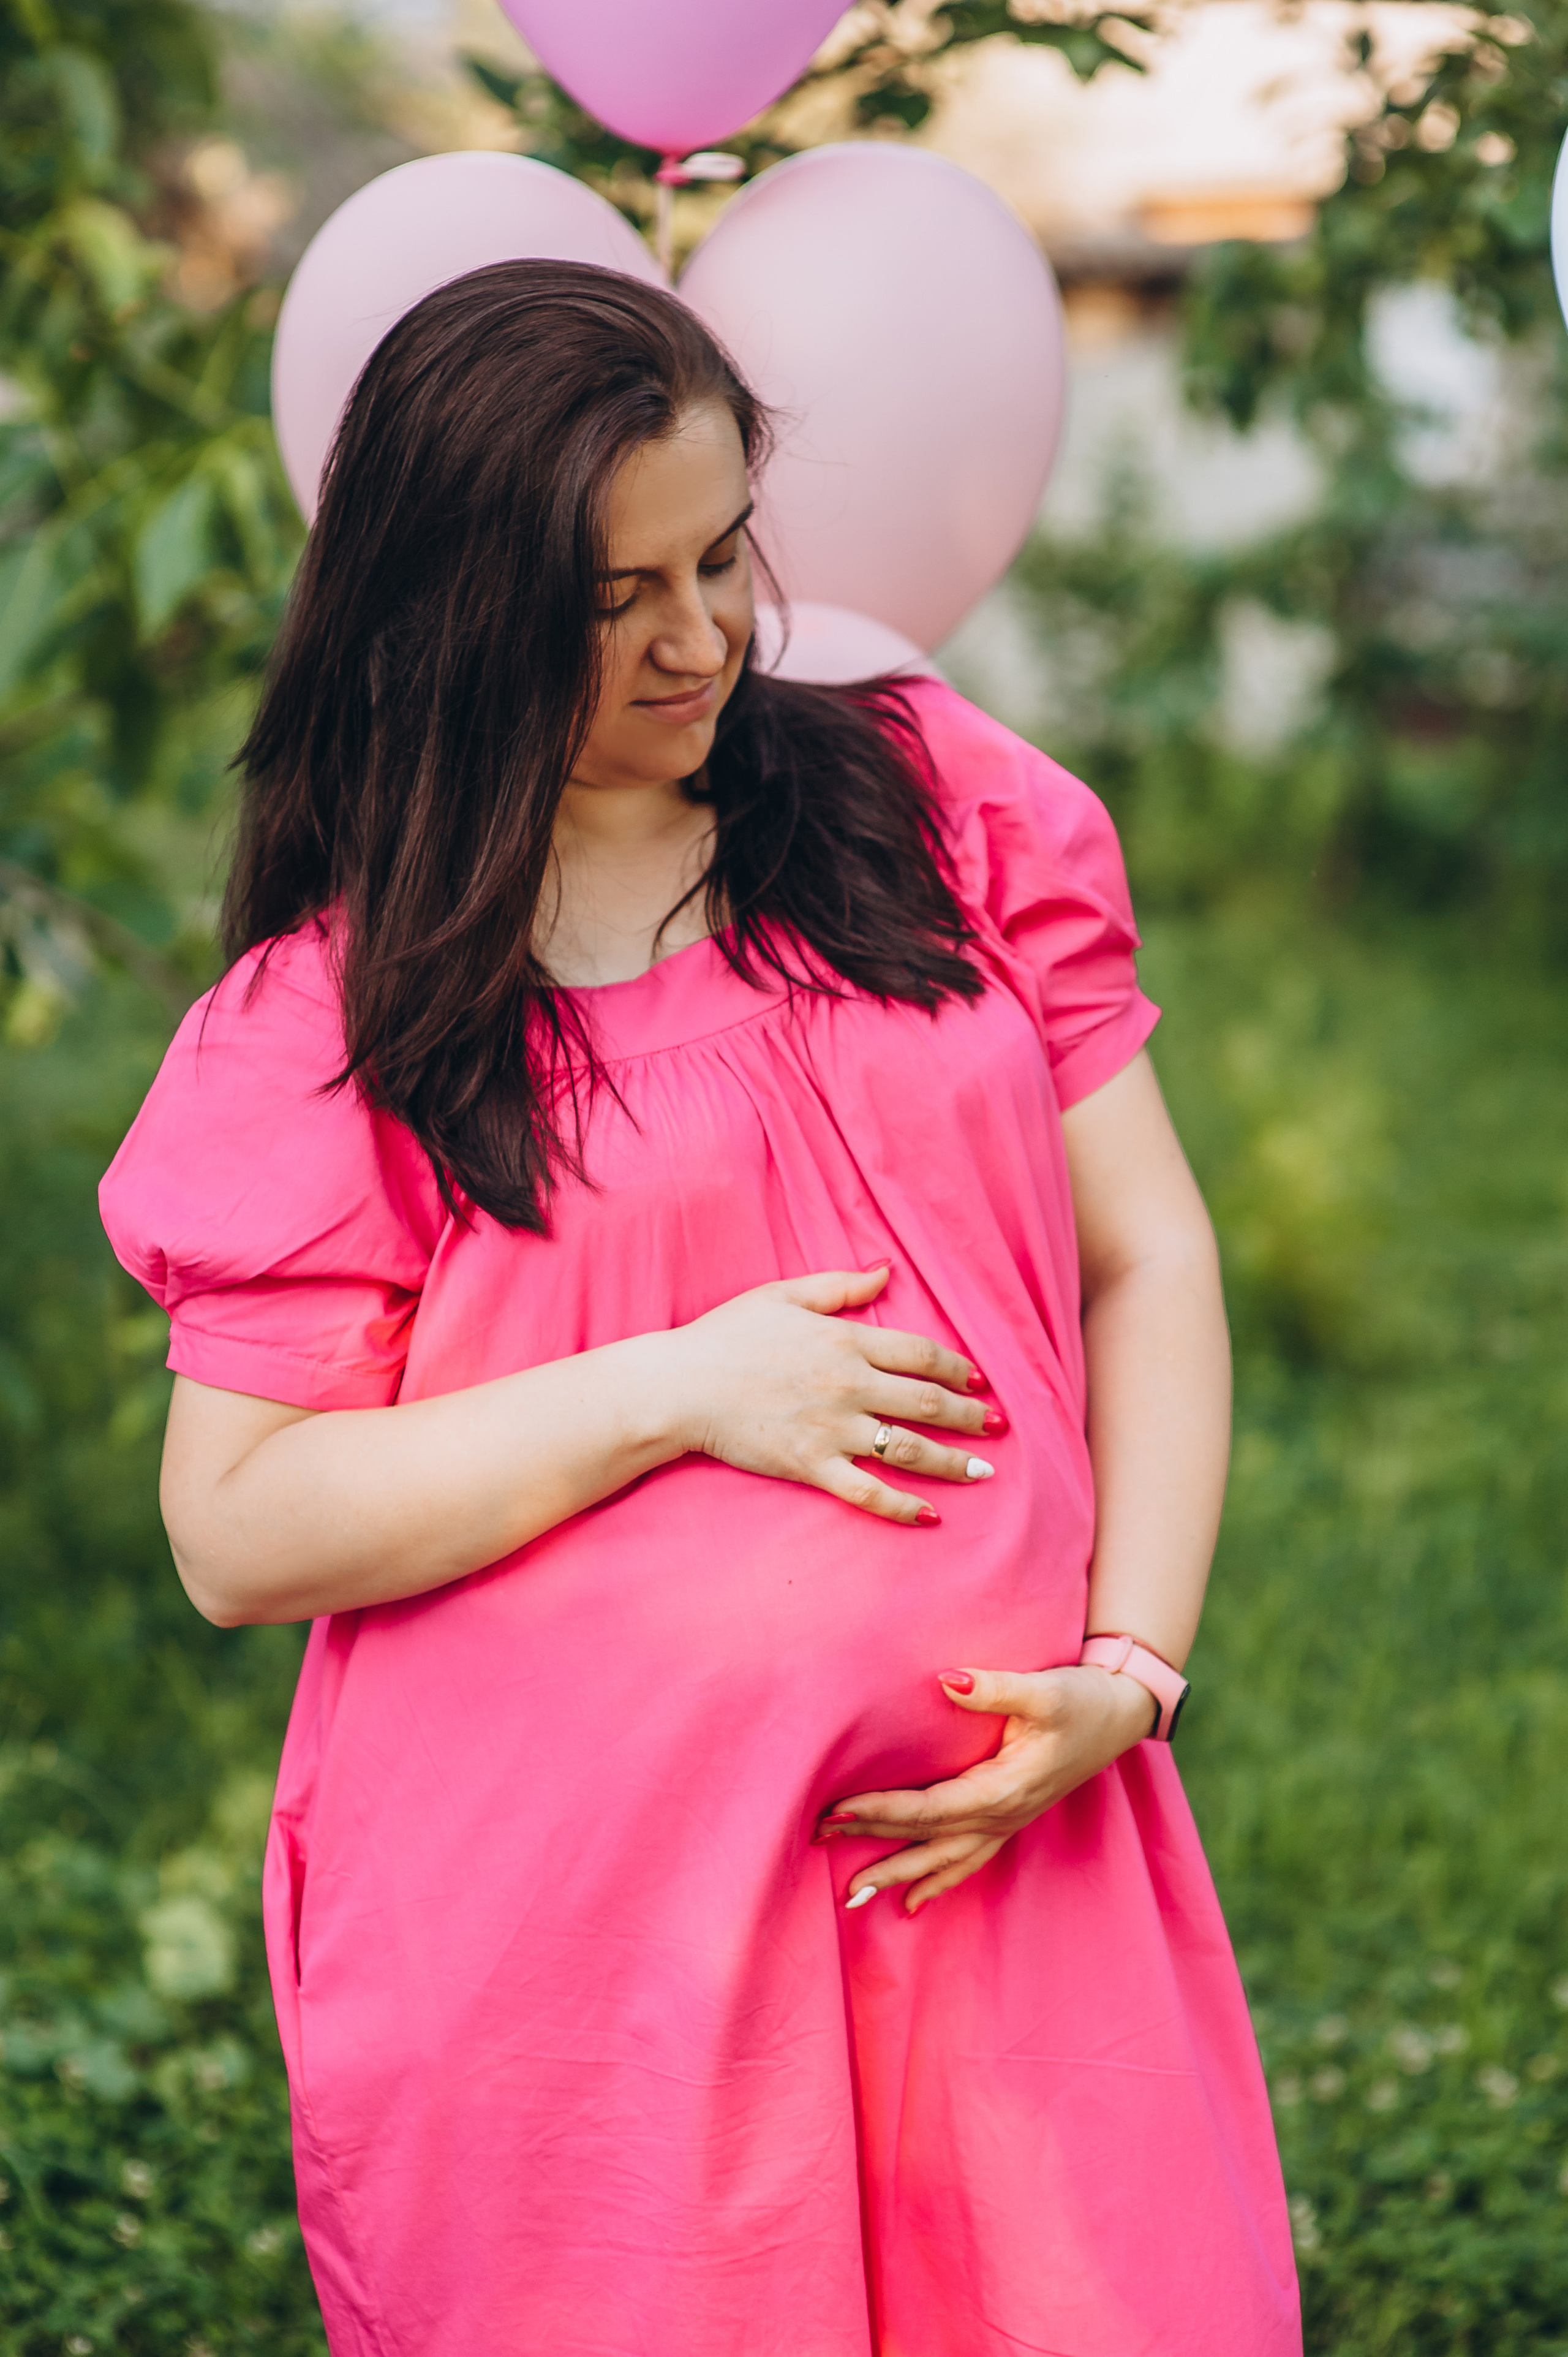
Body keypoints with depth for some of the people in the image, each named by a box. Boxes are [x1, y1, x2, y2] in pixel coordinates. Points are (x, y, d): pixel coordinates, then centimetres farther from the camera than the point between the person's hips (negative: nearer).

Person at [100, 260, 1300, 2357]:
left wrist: (1128, 1667, -6)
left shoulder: (941, 806, 7)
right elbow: (237, 1533, -5)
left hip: (998, 1861, 3)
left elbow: (1147, 1256, 7)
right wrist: (680, 1389, -13)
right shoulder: (340, 1010, -2)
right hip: (574, 1929, -2)